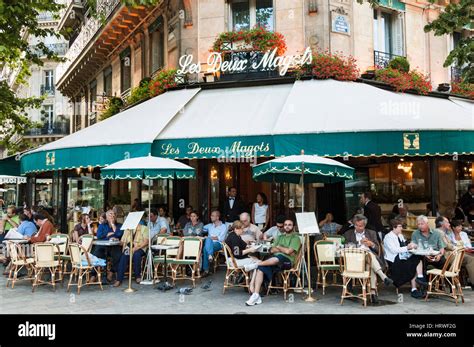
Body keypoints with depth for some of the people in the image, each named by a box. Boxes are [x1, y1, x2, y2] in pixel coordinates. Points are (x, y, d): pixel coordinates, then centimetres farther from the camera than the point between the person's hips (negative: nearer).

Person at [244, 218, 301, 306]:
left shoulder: (295, 238, 6)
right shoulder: (280, 237, 26)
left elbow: (288, 251, -8)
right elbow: (272, 250, 14)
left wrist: (278, 247, 8)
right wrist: (284, 249, 0)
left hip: (287, 261, -5)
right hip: (274, 260, 5)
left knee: (277, 258, -42)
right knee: (260, 268, -24)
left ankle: (256, 264, -30)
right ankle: (256, 295, -29)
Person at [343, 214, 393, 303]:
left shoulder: (371, 233, 23)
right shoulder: (348, 234, 18)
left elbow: (378, 249, 17)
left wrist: (371, 244, -4)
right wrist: (359, 243, -4)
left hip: (371, 255, 1)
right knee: (370, 255, -36)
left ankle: (373, 292, -41)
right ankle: (383, 276, -46)